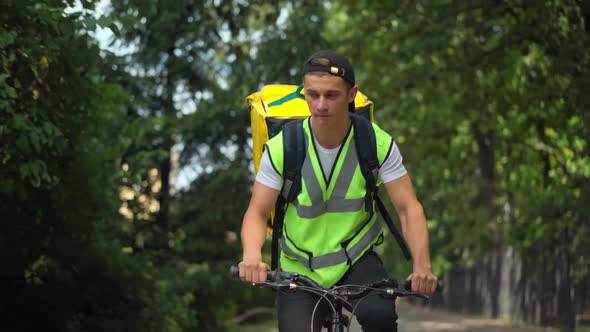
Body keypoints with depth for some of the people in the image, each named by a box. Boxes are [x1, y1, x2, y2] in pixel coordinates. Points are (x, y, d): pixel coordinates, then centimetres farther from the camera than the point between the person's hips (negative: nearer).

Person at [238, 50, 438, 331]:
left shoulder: (378, 144, -12)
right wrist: (252, 254, -35)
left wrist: (422, 265, -30)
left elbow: (408, 208, -13)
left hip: (357, 260, -1)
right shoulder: (282, 147, -14)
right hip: (300, 271, 1)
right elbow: (257, 213, -13)